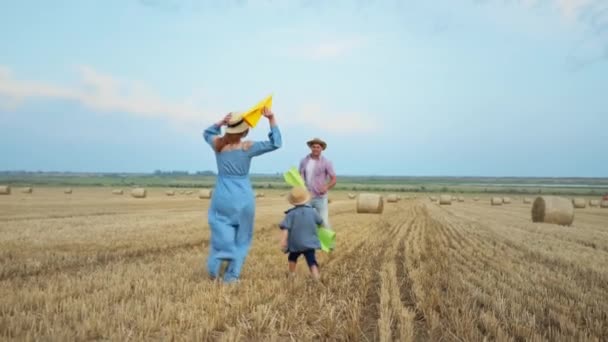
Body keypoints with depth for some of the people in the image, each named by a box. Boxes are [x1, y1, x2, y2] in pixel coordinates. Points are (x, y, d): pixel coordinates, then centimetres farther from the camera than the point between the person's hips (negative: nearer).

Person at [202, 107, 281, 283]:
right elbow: (275, 143, -5)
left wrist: (221, 122, 10)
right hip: (242, 198, -3)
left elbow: (207, 133, 24)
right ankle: (231, 275, 11)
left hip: (222, 196, 3)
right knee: (241, 238, 10)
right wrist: (272, 119, -4)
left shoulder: (217, 144, 0)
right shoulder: (247, 147, -11)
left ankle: (214, 268, 3)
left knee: (222, 233, 15)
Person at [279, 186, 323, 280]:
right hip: (310, 243, 0)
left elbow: (285, 228, -17)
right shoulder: (312, 211, 0)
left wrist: (283, 241, -18)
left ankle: (292, 275, 40)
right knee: (312, 262, -6)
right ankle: (316, 279, -24)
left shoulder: (290, 214, -8)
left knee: (292, 258, 27)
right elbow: (320, 221, 16)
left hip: (295, 244, 0)